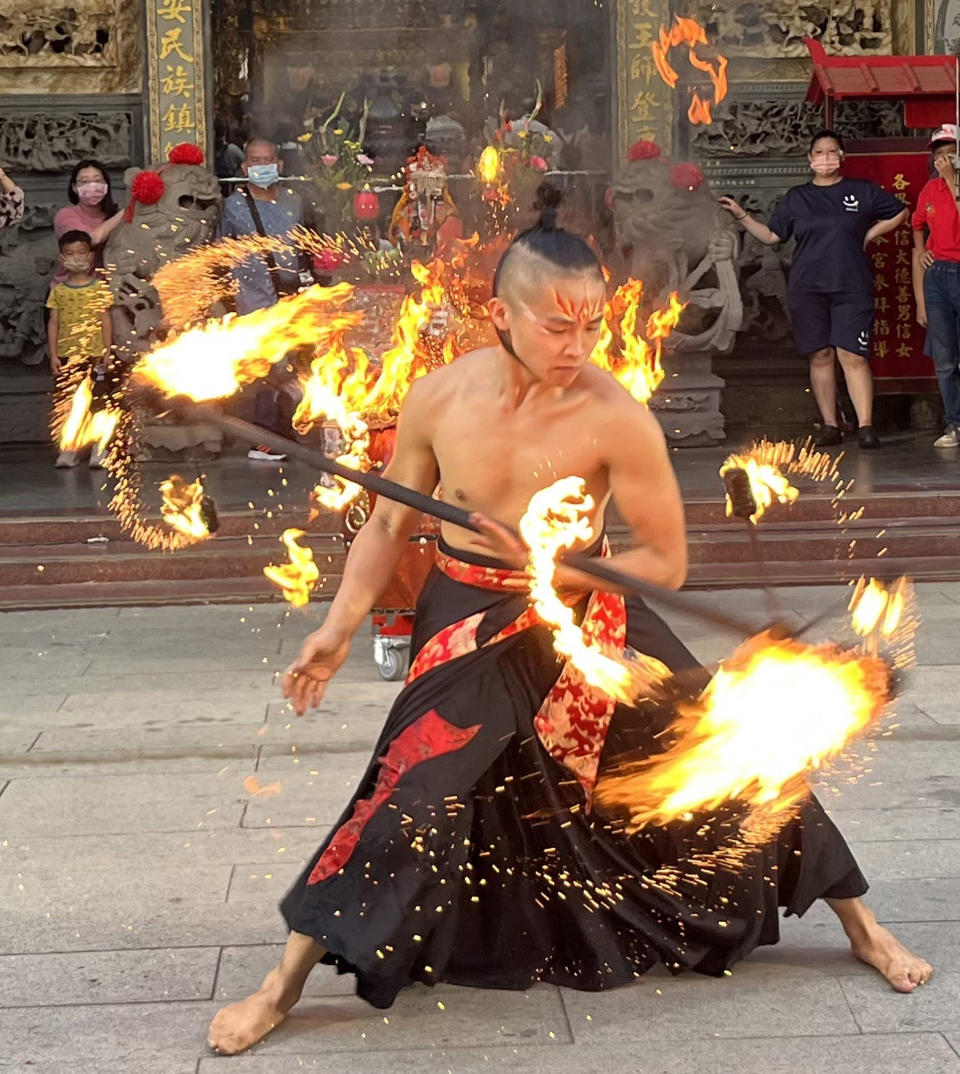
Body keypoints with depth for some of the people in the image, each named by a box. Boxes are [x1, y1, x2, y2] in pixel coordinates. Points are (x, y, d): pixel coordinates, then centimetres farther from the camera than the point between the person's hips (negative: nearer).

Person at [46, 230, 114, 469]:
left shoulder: (99, 288, 1)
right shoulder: (59, 290, 5)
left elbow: (105, 321, 1)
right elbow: (53, 323, 6)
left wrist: (107, 351, -5)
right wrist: (53, 354, 0)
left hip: (95, 353, -2)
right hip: (67, 355, 2)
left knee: (98, 400, 1)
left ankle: (99, 449, 7)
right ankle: (69, 449, 12)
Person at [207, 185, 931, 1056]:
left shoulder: (618, 419, -21)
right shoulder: (437, 400, -14)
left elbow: (666, 562, -13)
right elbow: (389, 526, 1)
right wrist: (341, 627, -9)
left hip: (588, 623, 0)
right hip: (468, 628, 0)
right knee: (411, 795, -12)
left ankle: (860, 926, 26)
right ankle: (286, 984, 4)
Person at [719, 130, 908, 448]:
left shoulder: (863, 191, 9)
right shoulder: (795, 198, 12)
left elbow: (898, 213, 19)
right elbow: (771, 235, 13)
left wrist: (869, 236, 7)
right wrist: (742, 216, 3)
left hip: (852, 288, -2)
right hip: (807, 290, 2)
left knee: (852, 355, -12)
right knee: (820, 355, 1)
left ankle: (865, 425, -14)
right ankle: (830, 425, 6)